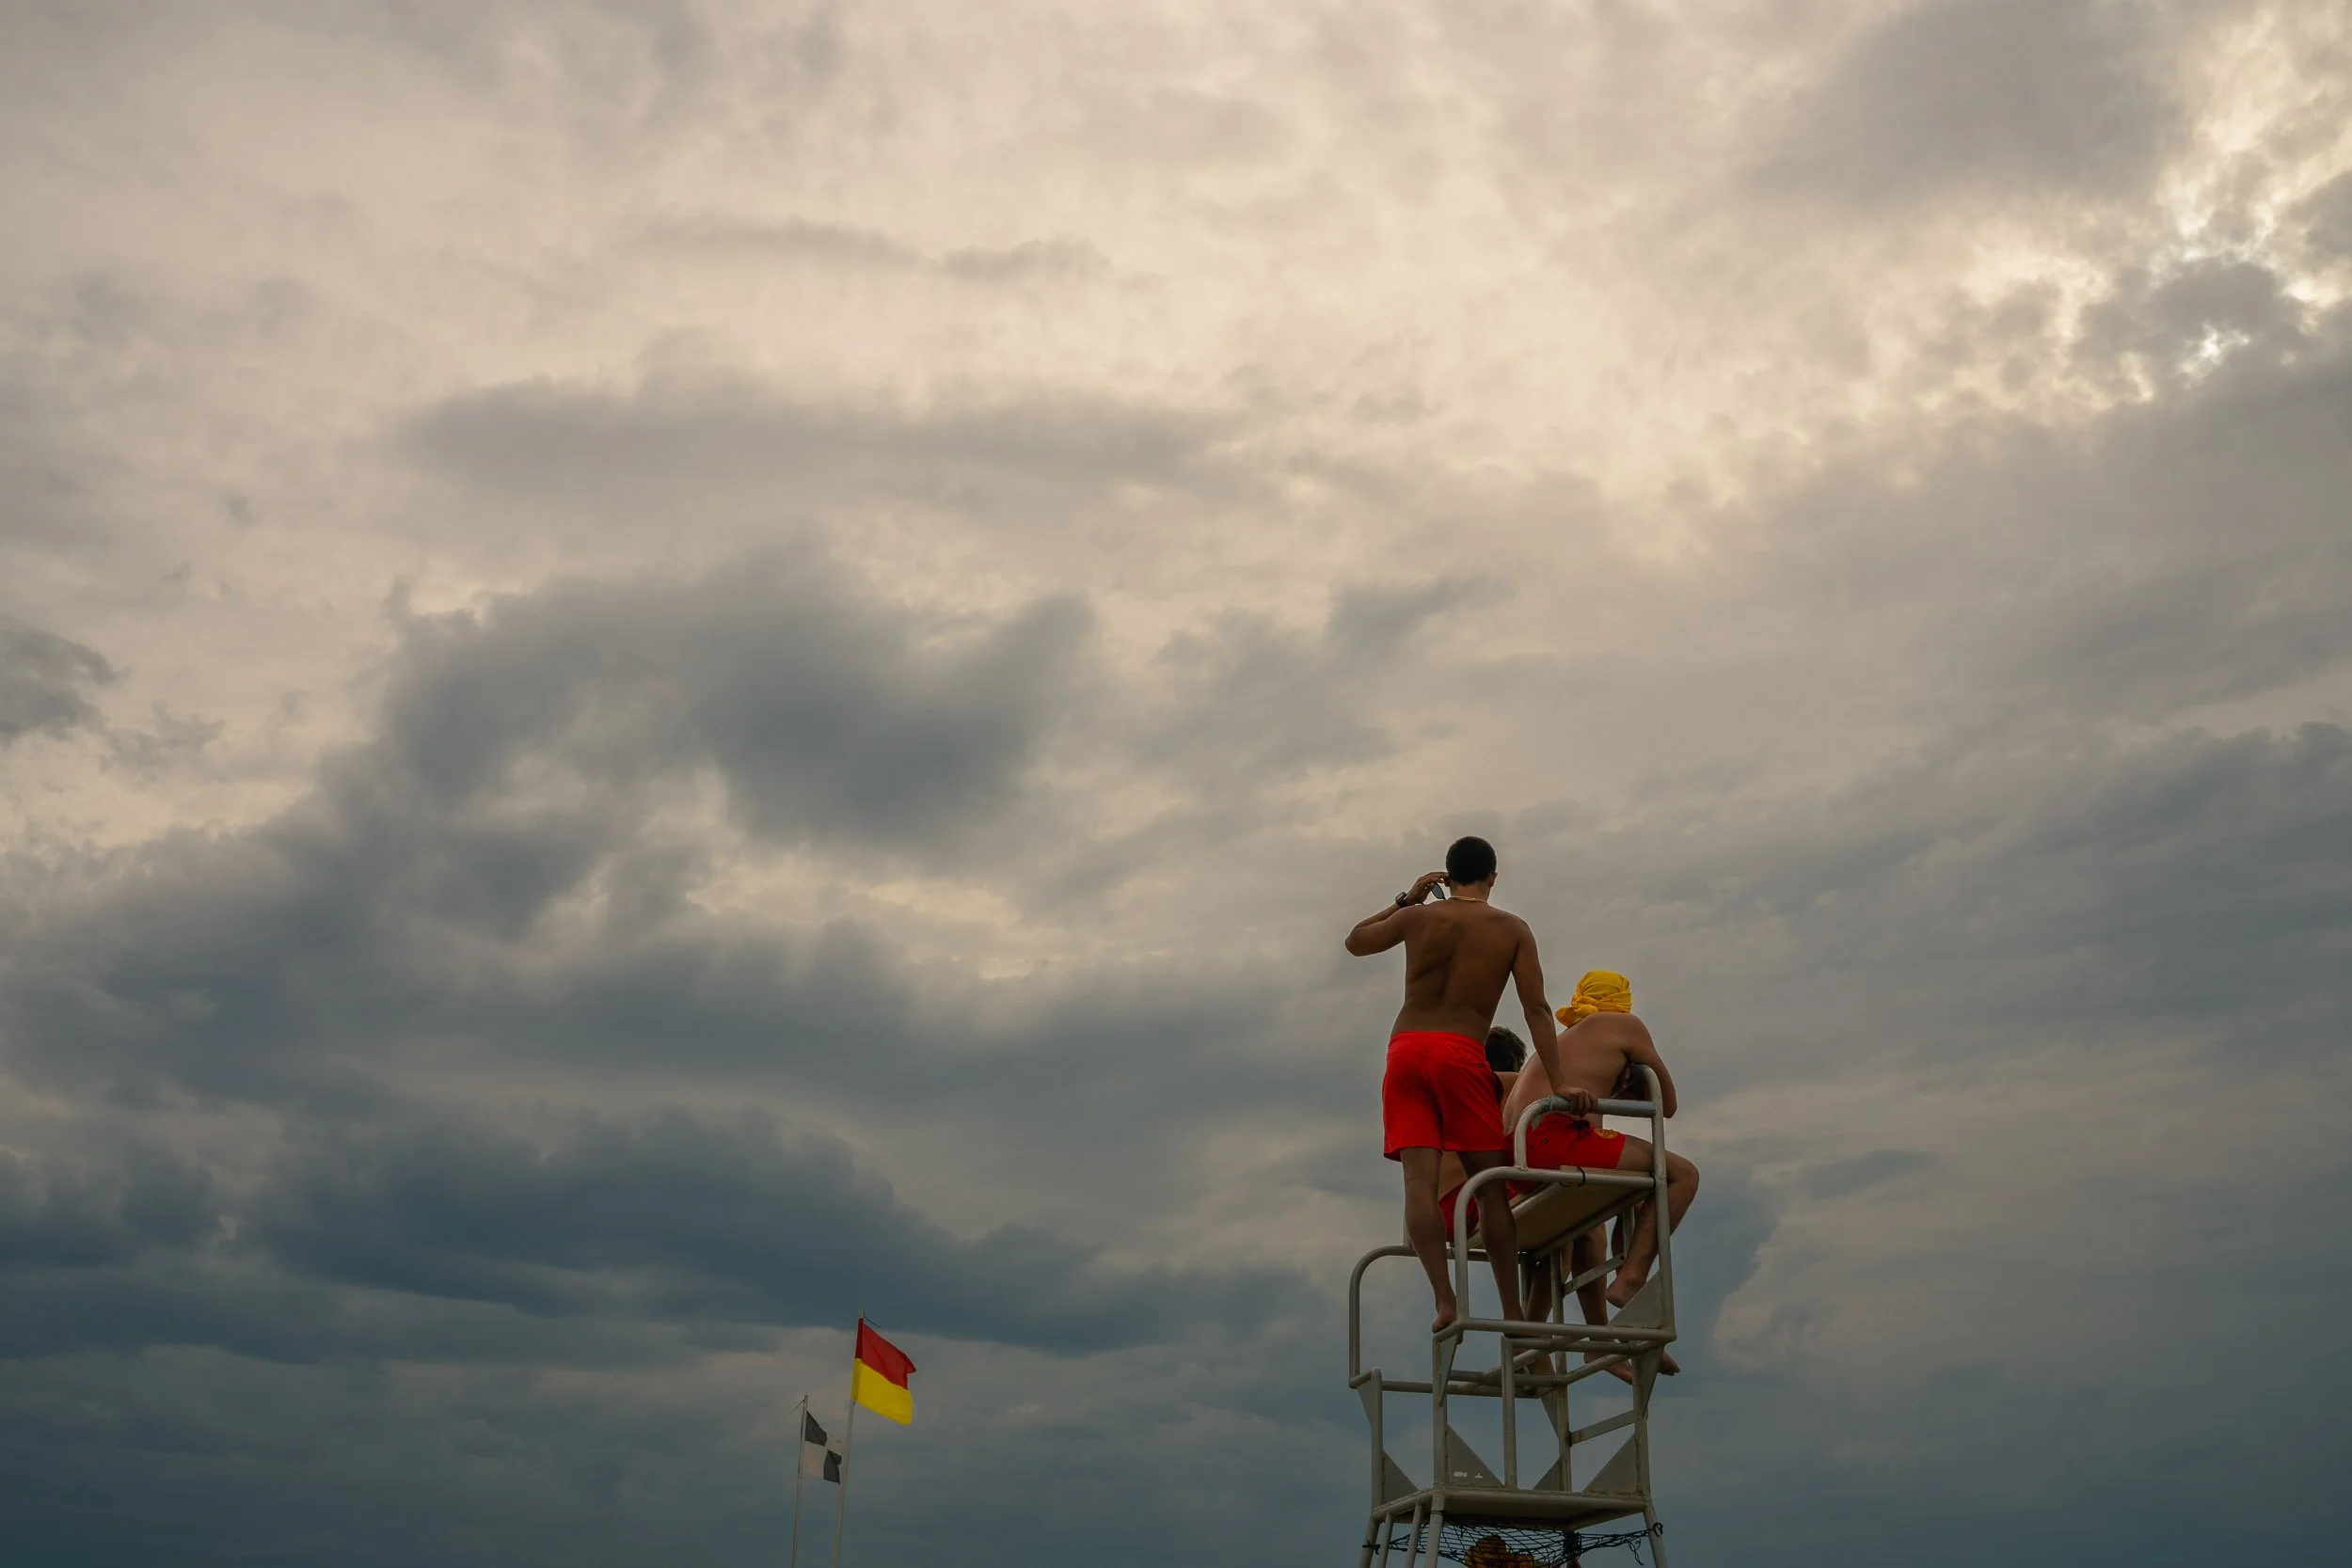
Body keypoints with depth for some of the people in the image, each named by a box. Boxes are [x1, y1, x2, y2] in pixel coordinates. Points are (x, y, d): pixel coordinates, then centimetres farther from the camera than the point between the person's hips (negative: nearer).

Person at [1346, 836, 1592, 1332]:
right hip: (1461, 1054, -1)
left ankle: (1445, 1300, -18)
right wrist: (1561, 1083, -5)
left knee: (1420, 1179, -7)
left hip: (1405, 1050, 2)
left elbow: (1355, 941, 28)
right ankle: (1513, 1312, 2)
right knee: (1490, 1183, 4)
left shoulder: (1418, 917, 10)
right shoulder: (1513, 930, 7)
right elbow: (1537, 1009, -2)